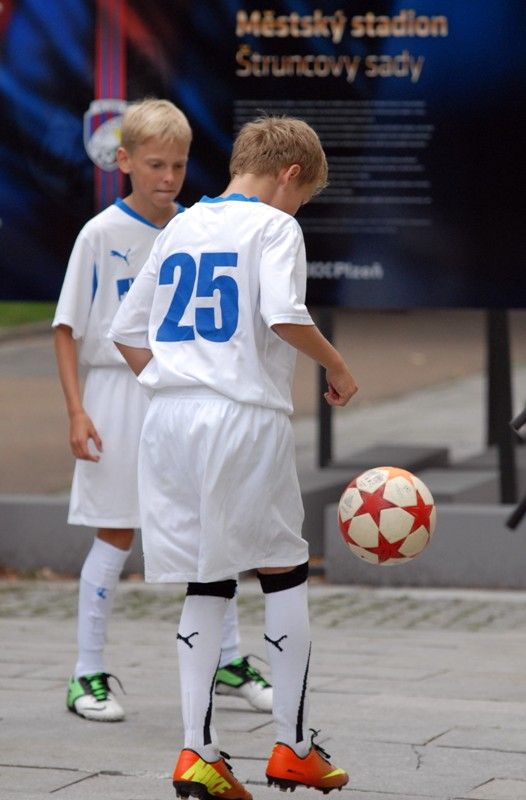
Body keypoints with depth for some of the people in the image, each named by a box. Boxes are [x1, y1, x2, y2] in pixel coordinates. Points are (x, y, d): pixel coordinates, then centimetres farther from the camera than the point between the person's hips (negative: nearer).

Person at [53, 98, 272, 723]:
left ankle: (229, 661, 22)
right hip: (120, 393, -4)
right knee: (116, 534, -1)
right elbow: (67, 328, -6)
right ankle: (88, 675, 9)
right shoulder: (101, 233, -8)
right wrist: (76, 411, -13)